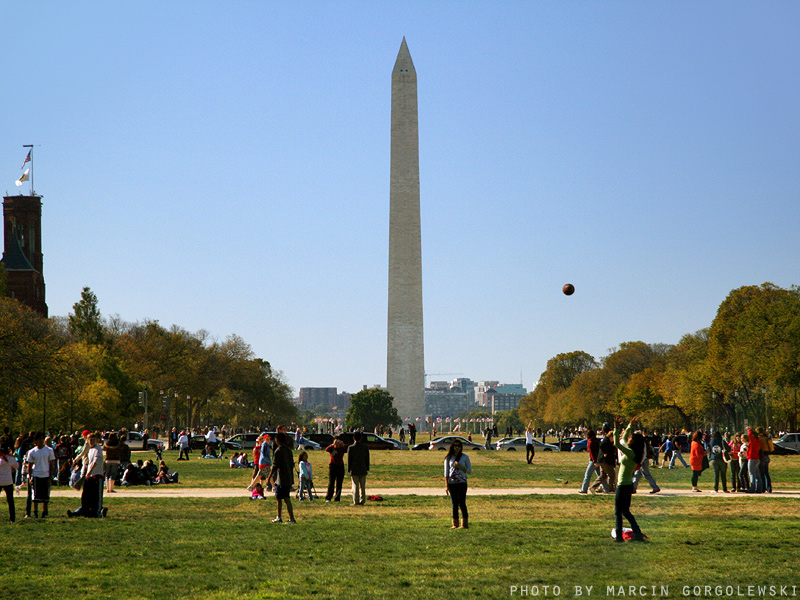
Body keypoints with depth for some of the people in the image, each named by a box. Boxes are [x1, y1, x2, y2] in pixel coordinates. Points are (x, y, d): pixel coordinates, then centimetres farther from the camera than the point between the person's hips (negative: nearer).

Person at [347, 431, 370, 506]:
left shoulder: (351, 448, -8)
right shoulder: (365, 447, 1)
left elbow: (349, 460, -6)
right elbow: (367, 458, 6)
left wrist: (349, 470, 1)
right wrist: (367, 468, 13)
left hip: (354, 470, -3)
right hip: (363, 470, 3)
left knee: (355, 486, 0)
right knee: (362, 487, 10)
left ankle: (356, 501, -2)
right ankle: (362, 501, 10)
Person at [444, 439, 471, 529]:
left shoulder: (465, 457, 4)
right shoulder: (448, 458, 8)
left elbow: (469, 470, 4)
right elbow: (446, 473, 8)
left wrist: (460, 467, -11)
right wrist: (446, 486, 1)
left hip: (462, 483, -2)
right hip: (452, 483, 2)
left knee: (462, 503, -8)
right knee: (454, 504, 5)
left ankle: (465, 524, -5)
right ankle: (455, 524, 9)